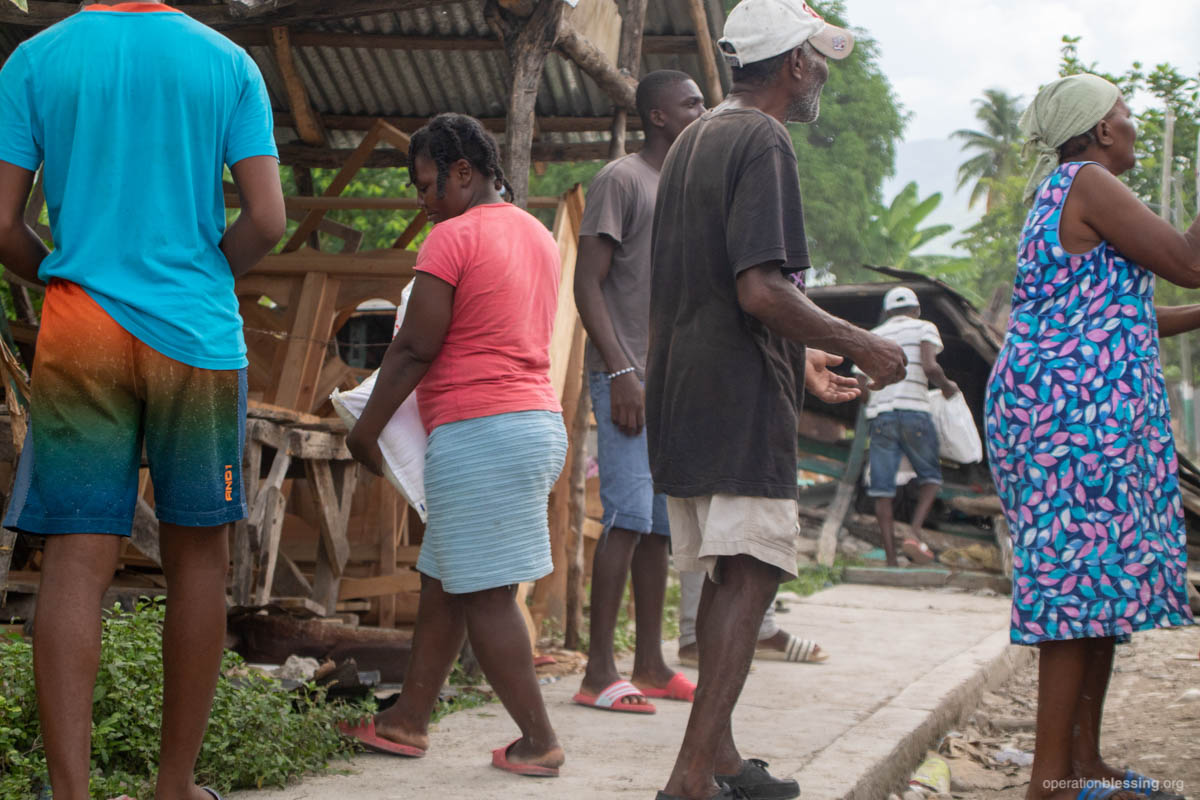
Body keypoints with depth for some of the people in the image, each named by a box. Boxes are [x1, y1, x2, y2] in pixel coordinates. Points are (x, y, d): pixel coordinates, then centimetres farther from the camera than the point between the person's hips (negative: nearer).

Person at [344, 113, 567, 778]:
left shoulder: (453, 236, -10)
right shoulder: (538, 235, 17)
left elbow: (415, 348, -12)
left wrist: (365, 429, -1)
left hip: (478, 431, -9)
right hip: (540, 419, 9)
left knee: (484, 594, -3)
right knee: (442, 581, 15)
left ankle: (539, 741, 0)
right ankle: (409, 718, 20)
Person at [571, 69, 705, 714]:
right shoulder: (621, 180, -5)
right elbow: (588, 284, -12)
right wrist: (620, 371, -20)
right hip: (629, 377, -8)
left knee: (660, 524, 9)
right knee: (629, 518, -13)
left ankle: (650, 665, 16)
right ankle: (599, 672, -10)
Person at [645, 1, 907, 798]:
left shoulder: (694, 140, 19)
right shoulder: (764, 142, -12)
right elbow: (760, 290, -22)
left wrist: (802, 357, 27)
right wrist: (860, 343, -11)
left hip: (684, 396, 9)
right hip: (741, 403, -9)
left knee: (729, 573, 15)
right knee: (751, 574, -8)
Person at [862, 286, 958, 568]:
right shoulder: (924, 328, 9)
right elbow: (930, 366, -10)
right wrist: (946, 386, 8)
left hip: (880, 416, 3)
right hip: (914, 411, -3)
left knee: (882, 489, 2)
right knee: (930, 476, 13)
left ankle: (891, 558, -3)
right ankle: (915, 532, -11)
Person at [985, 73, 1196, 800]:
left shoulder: (1064, 195, 21)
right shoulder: (1089, 183, -9)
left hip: (1072, 408, 11)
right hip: (1077, 408, -11)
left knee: (1105, 578, 11)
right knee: (1085, 574, -10)